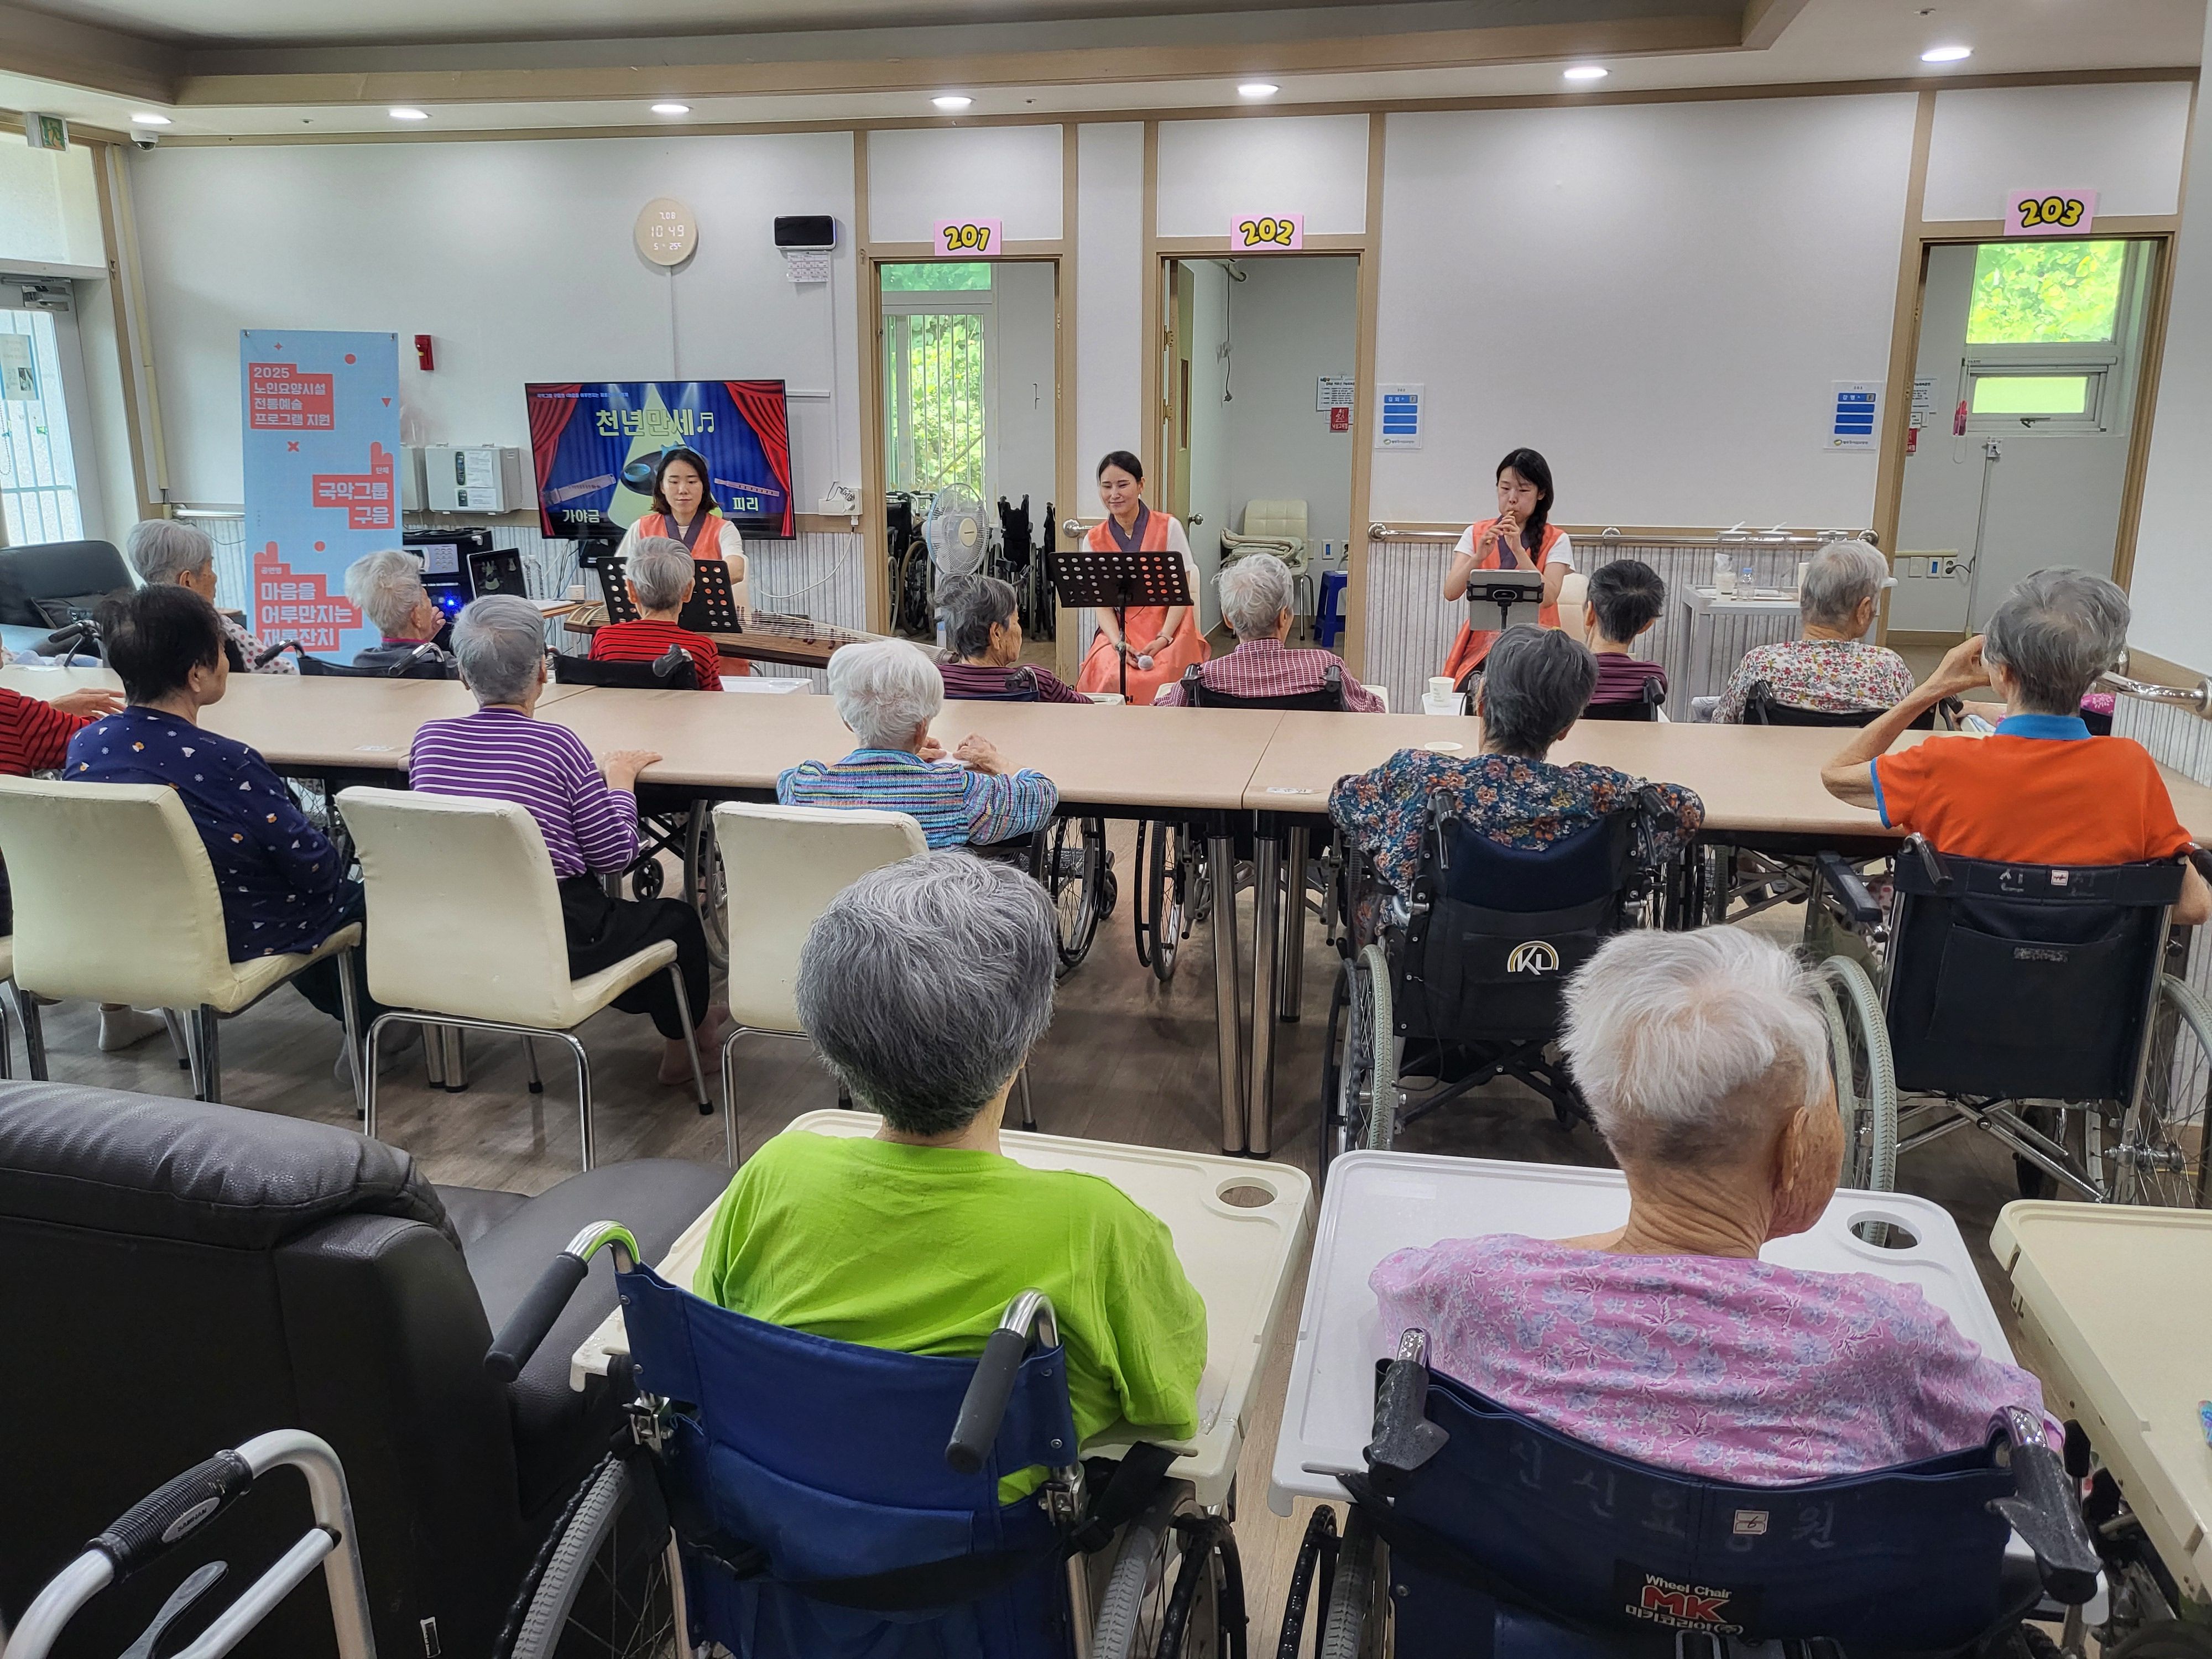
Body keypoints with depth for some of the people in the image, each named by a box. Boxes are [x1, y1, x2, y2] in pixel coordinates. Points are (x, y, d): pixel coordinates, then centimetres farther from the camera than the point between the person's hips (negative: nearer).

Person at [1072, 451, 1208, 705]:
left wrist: (1163, 639, -15)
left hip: (1169, 628, -1)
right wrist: (1119, 644, -15)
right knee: (1113, 678, -30)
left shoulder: (1169, 527, 1)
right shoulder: (1094, 540, 8)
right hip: (1118, 631, 2)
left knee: (1154, 680, -31)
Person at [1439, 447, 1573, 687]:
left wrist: (1518, 550, -21)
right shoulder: (1476, 533, 9)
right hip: (1481, 642, 1)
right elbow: (1450, 592, -3)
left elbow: (1548, 598, -13)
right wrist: (1478, 557, -19)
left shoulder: (1555, 541, 3)